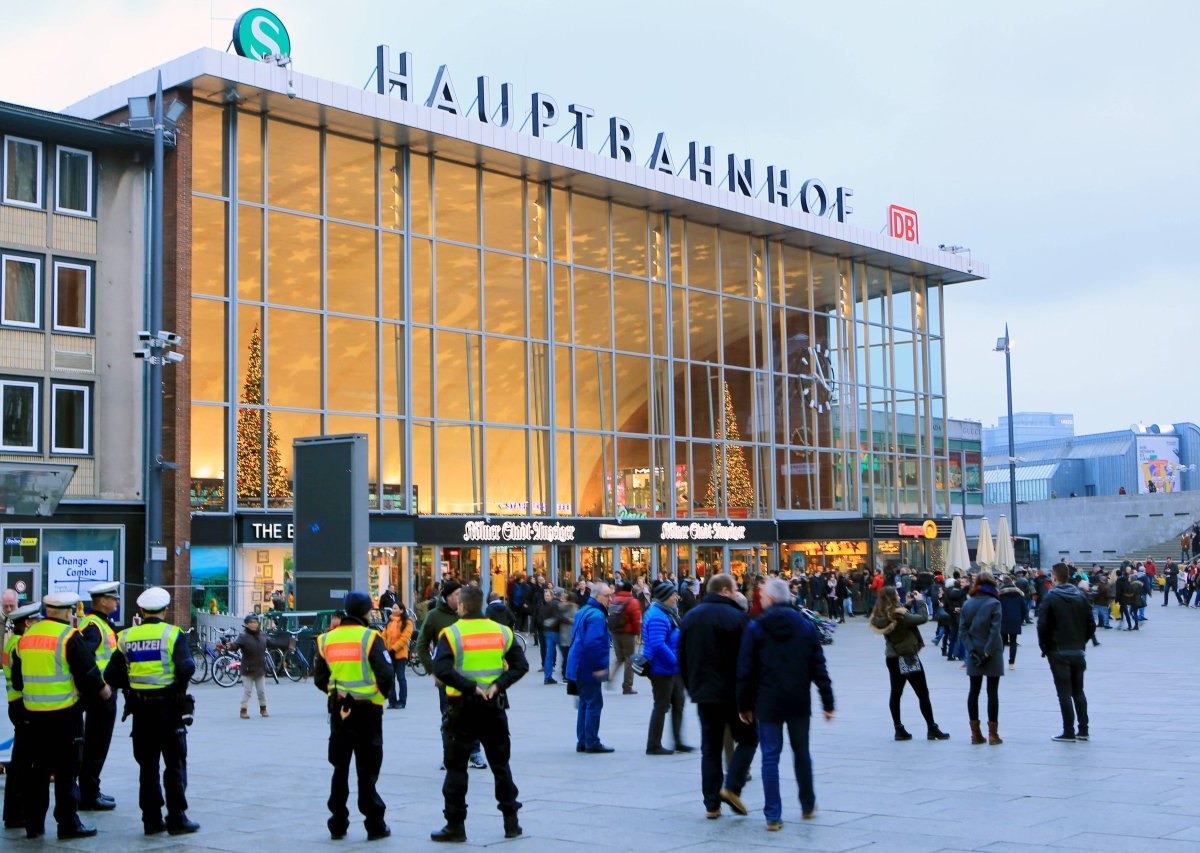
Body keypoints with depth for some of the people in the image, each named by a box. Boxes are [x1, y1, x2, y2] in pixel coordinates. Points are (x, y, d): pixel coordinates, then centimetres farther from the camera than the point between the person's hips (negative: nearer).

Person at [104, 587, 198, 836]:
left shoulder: (126, 637, 3)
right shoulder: (171, 633, -8)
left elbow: (111, 676, -1)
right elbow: (186, 667, -20)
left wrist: (130, 683, 13)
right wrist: (178, 683, 0)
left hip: (140, 710, 4)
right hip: (169, 707, -4)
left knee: (147, 765, 11)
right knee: (175, 764, 4)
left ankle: (151, 819, 14)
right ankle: (177, 818, 3)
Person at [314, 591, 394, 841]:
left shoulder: (327, 639, 3)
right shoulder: (370, 637, -11)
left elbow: (319, 678, 6)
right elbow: (385, 674, -17)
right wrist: (383, 693, 1)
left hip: (338, 709, 4)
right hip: (367, 709, -4)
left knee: (340, 768, 13)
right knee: (367, 769, 3)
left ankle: (338, 825, 17)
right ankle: (375, 825, 7)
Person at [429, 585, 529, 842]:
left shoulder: (452, 633, -9)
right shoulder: (502, 631, 3)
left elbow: (441, 669, -22)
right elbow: (520, 665, -1)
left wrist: (470, 687, -19)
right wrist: (498, 684, -8)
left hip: (463, 708, -3)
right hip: (495, 706, 4)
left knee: (456, 767, 6)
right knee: (500, 764, 15)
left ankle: (455, 824, 7)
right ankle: (511, 821, 16)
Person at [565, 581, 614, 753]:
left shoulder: (583, 611, 15)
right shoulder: (596, 615, -18)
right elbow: (594, 643, -27)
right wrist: (600, 666, -22)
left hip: (579, 666, 10)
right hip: (589, 668, -10)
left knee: (585, 703, 15)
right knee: (594, 703, -4)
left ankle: (582, 742, 18)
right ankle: (592, 743, -1)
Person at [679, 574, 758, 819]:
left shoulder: (689, 617, 10)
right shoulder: (736, 617, -11)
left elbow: (682, 658, 13)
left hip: (704, 693, 5)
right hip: (733, 692, -5)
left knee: (710, 748, 10)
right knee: (748, 738, 11)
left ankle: (711, 804, 7)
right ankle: (732, 787, -5)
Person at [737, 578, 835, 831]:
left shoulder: (755, 628, -6)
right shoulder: (806, 626, 3)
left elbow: (745, 671, -5)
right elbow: (818, 668, 2)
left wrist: (744, 704, 4)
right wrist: (827, 702, 5)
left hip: (768, 704, -3)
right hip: (799, 703, 3)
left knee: (770, 757, 1)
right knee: (802, 754, 18)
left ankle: (773, 816, -2)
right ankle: (808, 806, 31)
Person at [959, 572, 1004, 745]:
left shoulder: (967, 604, 3)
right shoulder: (994, 603, -9)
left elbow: (962, 630, -2)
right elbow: (995, 630, -16)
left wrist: (971, 650, -6)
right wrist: (987, 652, -13)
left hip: (974, 655, 4)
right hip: (992, 654, -3)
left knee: (974, 691, 9)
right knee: (992, 692, 2)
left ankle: (975, 733, 9)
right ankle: (993, 734, 2)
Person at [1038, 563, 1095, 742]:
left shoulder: (1051, 597, -10)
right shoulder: (1080, 596, 4)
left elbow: (1043, 625, -13)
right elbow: (1090, 625, 4)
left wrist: (1044, 646, 0)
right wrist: (1081, 642, 14)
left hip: (1058, 652, -4)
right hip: (1078, 652, 5)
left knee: (1064, 693, -1)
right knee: (1078, 691, 14)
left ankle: (1068, 732, -1)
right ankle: (1083, 730, 13)